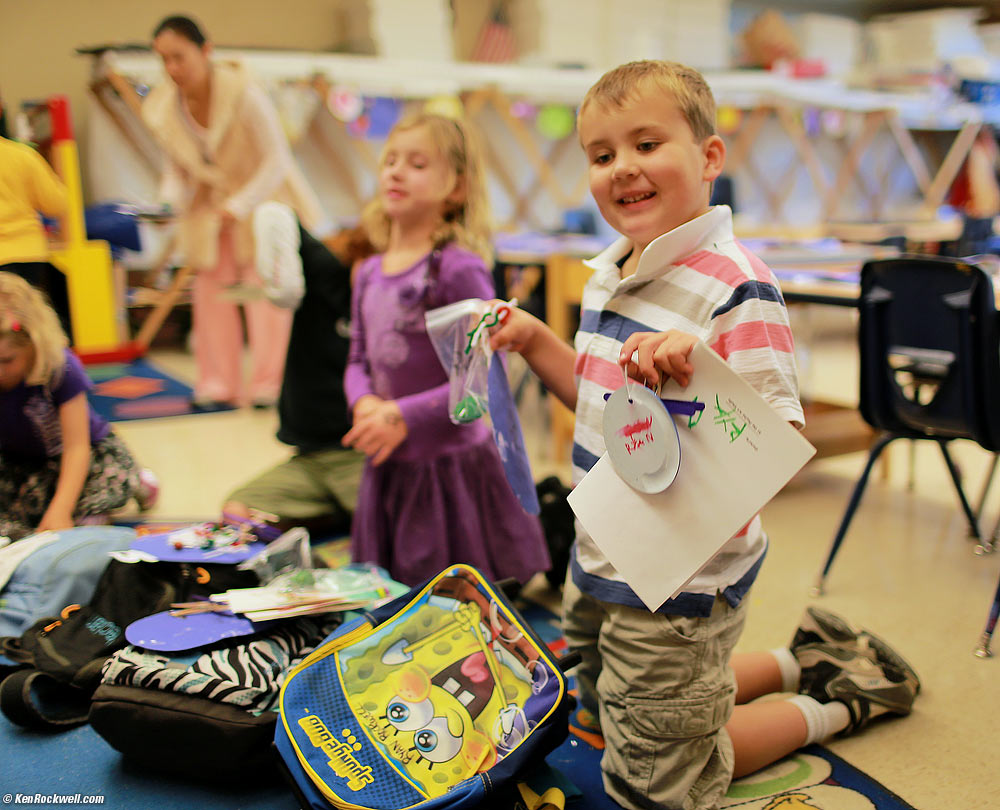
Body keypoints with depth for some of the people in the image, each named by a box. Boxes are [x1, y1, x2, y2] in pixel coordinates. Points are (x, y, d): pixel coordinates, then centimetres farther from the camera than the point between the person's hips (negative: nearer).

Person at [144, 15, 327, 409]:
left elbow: (275, 160, -20)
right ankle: (218, 385, 14)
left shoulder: (243, 93, -24)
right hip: (211, 207, 5)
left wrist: (240, 206, -29)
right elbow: (177, 167, 4)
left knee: (265, 288, -6)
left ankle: (269, 383, 3)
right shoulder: (161, 107, -8)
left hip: (263, 201, -5)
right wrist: (173, 196, -18)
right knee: (211, 291, 5)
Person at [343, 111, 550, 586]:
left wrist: (404, 417, -19)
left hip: (451, 467, -6)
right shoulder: (369, 274, 8)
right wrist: (363, 403, -7)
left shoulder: (458, 268, -15)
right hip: (388, 467, 7)